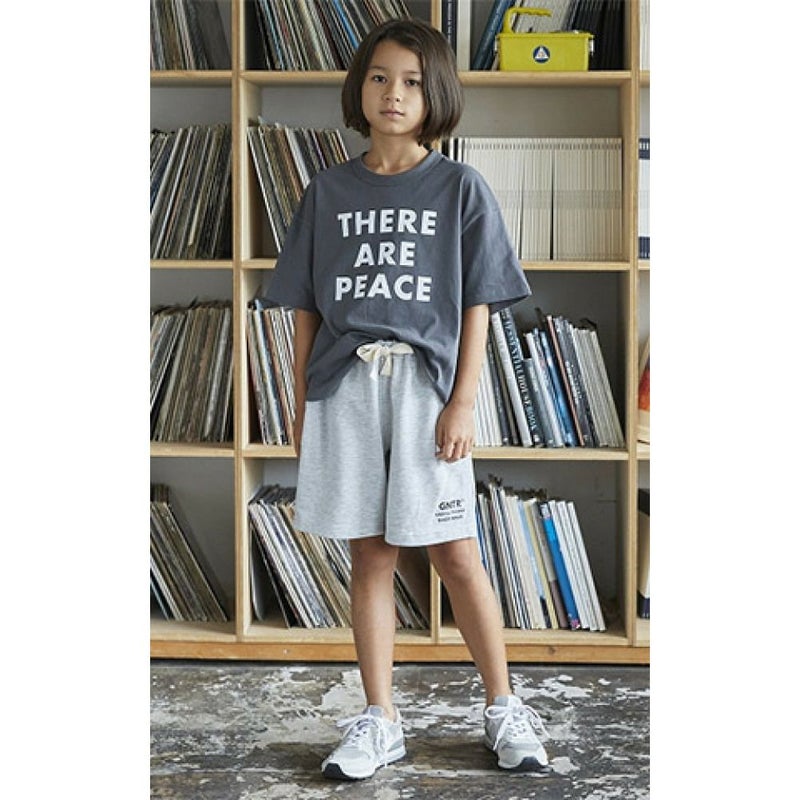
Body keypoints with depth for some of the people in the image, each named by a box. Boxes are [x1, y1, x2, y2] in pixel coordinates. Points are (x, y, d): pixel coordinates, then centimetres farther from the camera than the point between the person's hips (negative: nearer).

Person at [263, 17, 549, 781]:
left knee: (455, 554, 1)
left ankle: (503, 708, 17)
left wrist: (463, 402, -7)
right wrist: (301, 402, 6)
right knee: (369, 554, 8)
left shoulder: (461, 189, 2)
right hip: (346, 384, 2)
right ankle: (378, 719, 17)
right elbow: (306, 307, 10)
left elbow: (477, 306, 0)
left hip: (426, 384, -2)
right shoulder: (329, 192, 8)